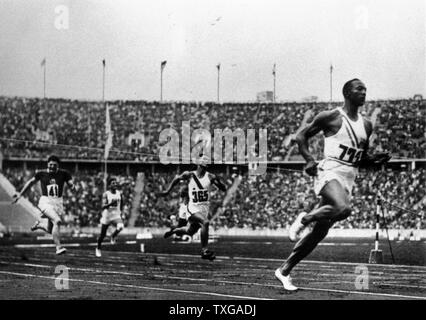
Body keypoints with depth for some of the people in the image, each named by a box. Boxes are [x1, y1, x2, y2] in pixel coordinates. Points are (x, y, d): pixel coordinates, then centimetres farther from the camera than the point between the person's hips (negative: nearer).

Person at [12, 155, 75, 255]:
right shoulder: (41, 174, 2)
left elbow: (71, 185, -2)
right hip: (46, 202, -3)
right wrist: (20, 195, 20)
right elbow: (31, 182, 15)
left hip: (58, 203, 3)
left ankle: (39, 225, 43)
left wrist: (72, 187, -28)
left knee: (50, 230, 8)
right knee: (57, 221, -27)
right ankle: (58, 247, -23)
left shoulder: (64, 174, 2)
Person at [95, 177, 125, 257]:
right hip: (107, 216, -2)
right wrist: (110, 204, -36)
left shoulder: (119, 194, 0)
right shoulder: (106, 194, -11)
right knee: (103, 235, 11)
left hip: (116, 216, 2)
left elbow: (122, 203, 20)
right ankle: (98, 249, 37)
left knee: (120, 226, -32)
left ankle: (113, 236, 0)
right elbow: (103, 207, -21)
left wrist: (120, 211, 14)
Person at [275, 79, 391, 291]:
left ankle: (284, 271, 15)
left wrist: (375, 161, 3)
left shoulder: (366, 126, 16)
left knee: (320, 232, 5)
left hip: (348, 179, 7)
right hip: (329, 172, -6)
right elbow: (301, 136, 3)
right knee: (343, 208, -36)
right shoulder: (330, 117, -2)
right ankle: (305, 218, -9)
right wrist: (309, 159, -12)